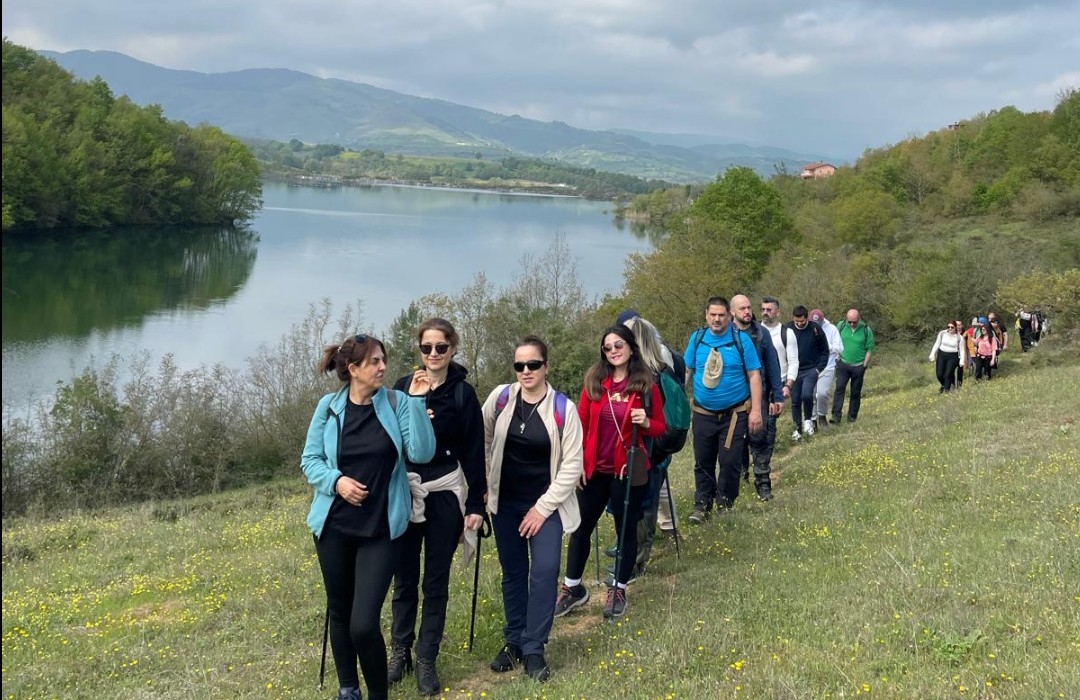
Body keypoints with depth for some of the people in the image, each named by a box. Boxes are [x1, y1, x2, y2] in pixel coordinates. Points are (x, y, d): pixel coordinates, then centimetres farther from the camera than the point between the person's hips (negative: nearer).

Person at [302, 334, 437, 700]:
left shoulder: (397, 403, -6)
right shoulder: (329, 406, -3)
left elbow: (422, 453, -14)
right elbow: (310, 460, 3)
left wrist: (418, 402, -21)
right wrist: (336, 480, -16)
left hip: (381, 529, -2)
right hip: (333, 525, 2)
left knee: (364, 624, -9)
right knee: (339, 613, 17)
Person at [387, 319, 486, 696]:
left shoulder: (463, 393, -3)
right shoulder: (403, 386, 2)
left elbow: (473, 451, -2)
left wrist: (477, 503, -4)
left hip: (445, 493, -1)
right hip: (405, 491, 2)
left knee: (436, 580, 6)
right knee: (404, 578, 10)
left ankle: (427, 659, 17)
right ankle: (400, 652, 25)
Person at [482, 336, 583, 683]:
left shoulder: (563, 408, -12)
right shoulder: (500, 398, -5)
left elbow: (572, 464, -9)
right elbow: (482, 441, 10)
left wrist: (544, 507, -11)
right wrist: (481, 484, 8)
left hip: (545, 504, -2)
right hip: (505, 502, 3)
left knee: (545, 573, -12)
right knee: (513, 573, 11)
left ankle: (534, 649, -1)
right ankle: (514, 641, 24)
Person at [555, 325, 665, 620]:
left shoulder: (646, 385, -6)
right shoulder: (594, 381, 0)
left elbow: (660, 428, -1)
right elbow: (581, 423, 2)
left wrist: (646, 422, -23)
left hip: (628, 471, -2)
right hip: (594, 470, 2)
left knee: (626, 529, 10)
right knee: (581, 527, 10)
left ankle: (618, 591, 25)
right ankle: (572, 588, 25)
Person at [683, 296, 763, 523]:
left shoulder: (741, 339, -6)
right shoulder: (697, 338, 1)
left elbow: (754, 375, -5)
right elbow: (687, 372, 7)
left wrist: (756, 411, -10)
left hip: (734, 414, -2)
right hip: (703, 414, 2)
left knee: (730, 462, 2)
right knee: (703, 462, 9)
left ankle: (725, 504, 20)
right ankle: (702, 505, 21)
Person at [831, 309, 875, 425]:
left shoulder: (866, 330, -6)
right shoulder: (842, 326, -1)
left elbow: (870, 349, -2)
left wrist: (864, 365, -4)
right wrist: (837, 358, 4)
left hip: (858, 366, 0)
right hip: (843, 364, 1)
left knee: (856, 392, 7)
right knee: (839, 388, -11)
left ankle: (852, 416, 18)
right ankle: (836, 415, -13)